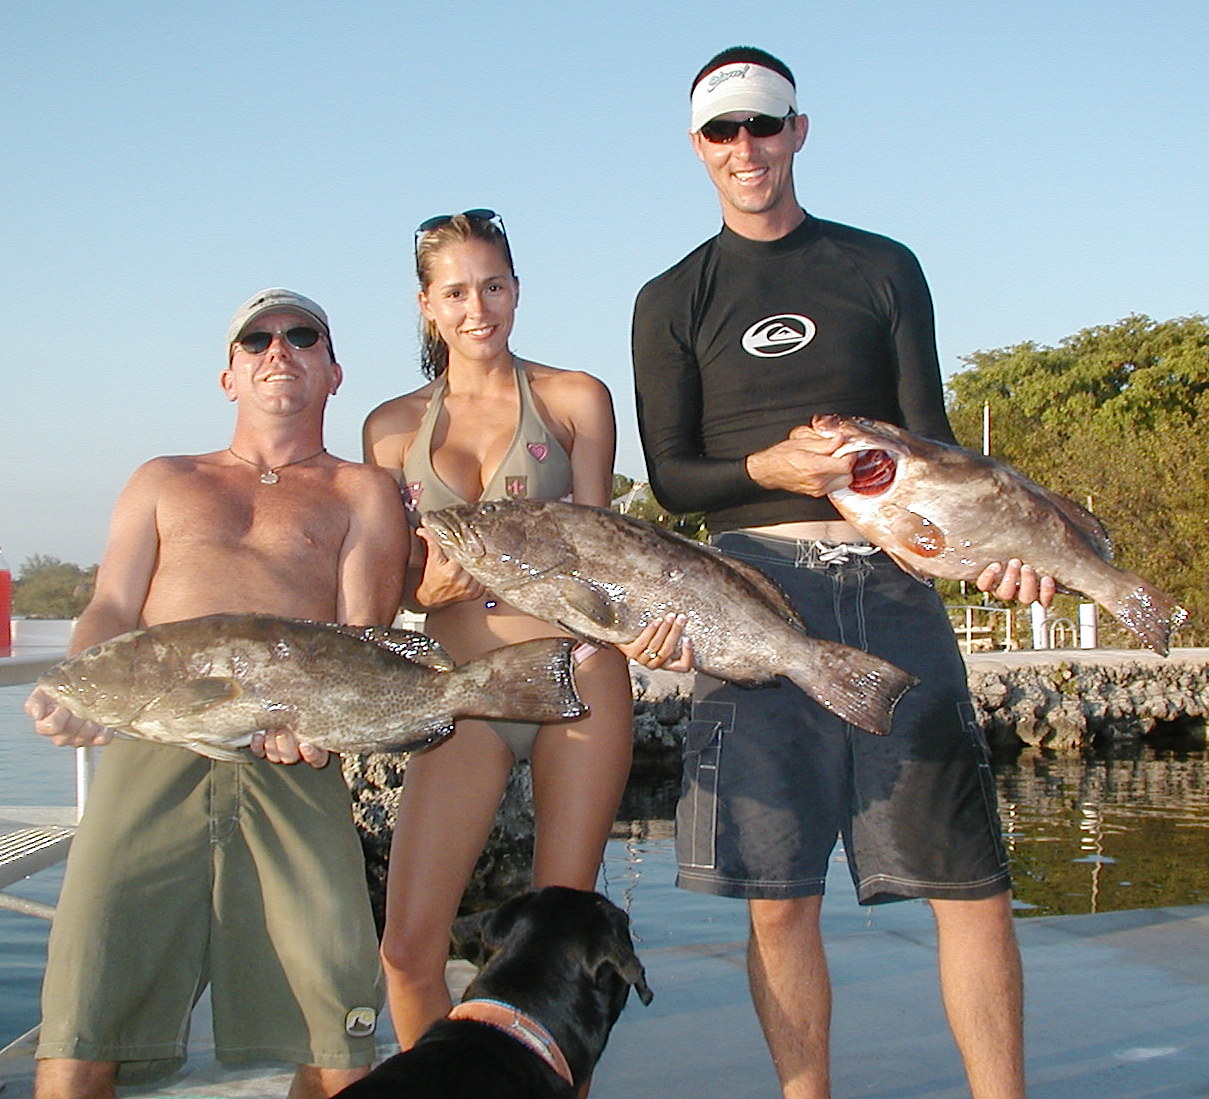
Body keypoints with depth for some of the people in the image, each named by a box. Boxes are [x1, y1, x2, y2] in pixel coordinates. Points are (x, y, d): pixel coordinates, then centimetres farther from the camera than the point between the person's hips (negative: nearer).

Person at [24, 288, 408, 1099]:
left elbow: (364, 629, 7)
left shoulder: (361, 493, 20)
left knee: (336, 1007, -13)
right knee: (86, 1007, -10)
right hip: (151, 747, 2)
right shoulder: (163, 482, 28)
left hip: (291, 763, -1)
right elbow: (112, 611, 16)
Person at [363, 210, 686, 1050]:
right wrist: (434, 587, -13)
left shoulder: (576, 400, 6)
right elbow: (393, 582, 11)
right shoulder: (394, 426, 10)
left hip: (579, 674, -1)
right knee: (410, 947, -6)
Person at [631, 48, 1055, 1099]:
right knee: (781, 896, 0)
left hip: (892, 584, 1)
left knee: (973, 880, -2)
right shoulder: (673, 301, 13)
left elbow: (931, 441, 8)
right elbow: (670, 474, 7)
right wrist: (769, 469, -14)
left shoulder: (884, 268, 14)